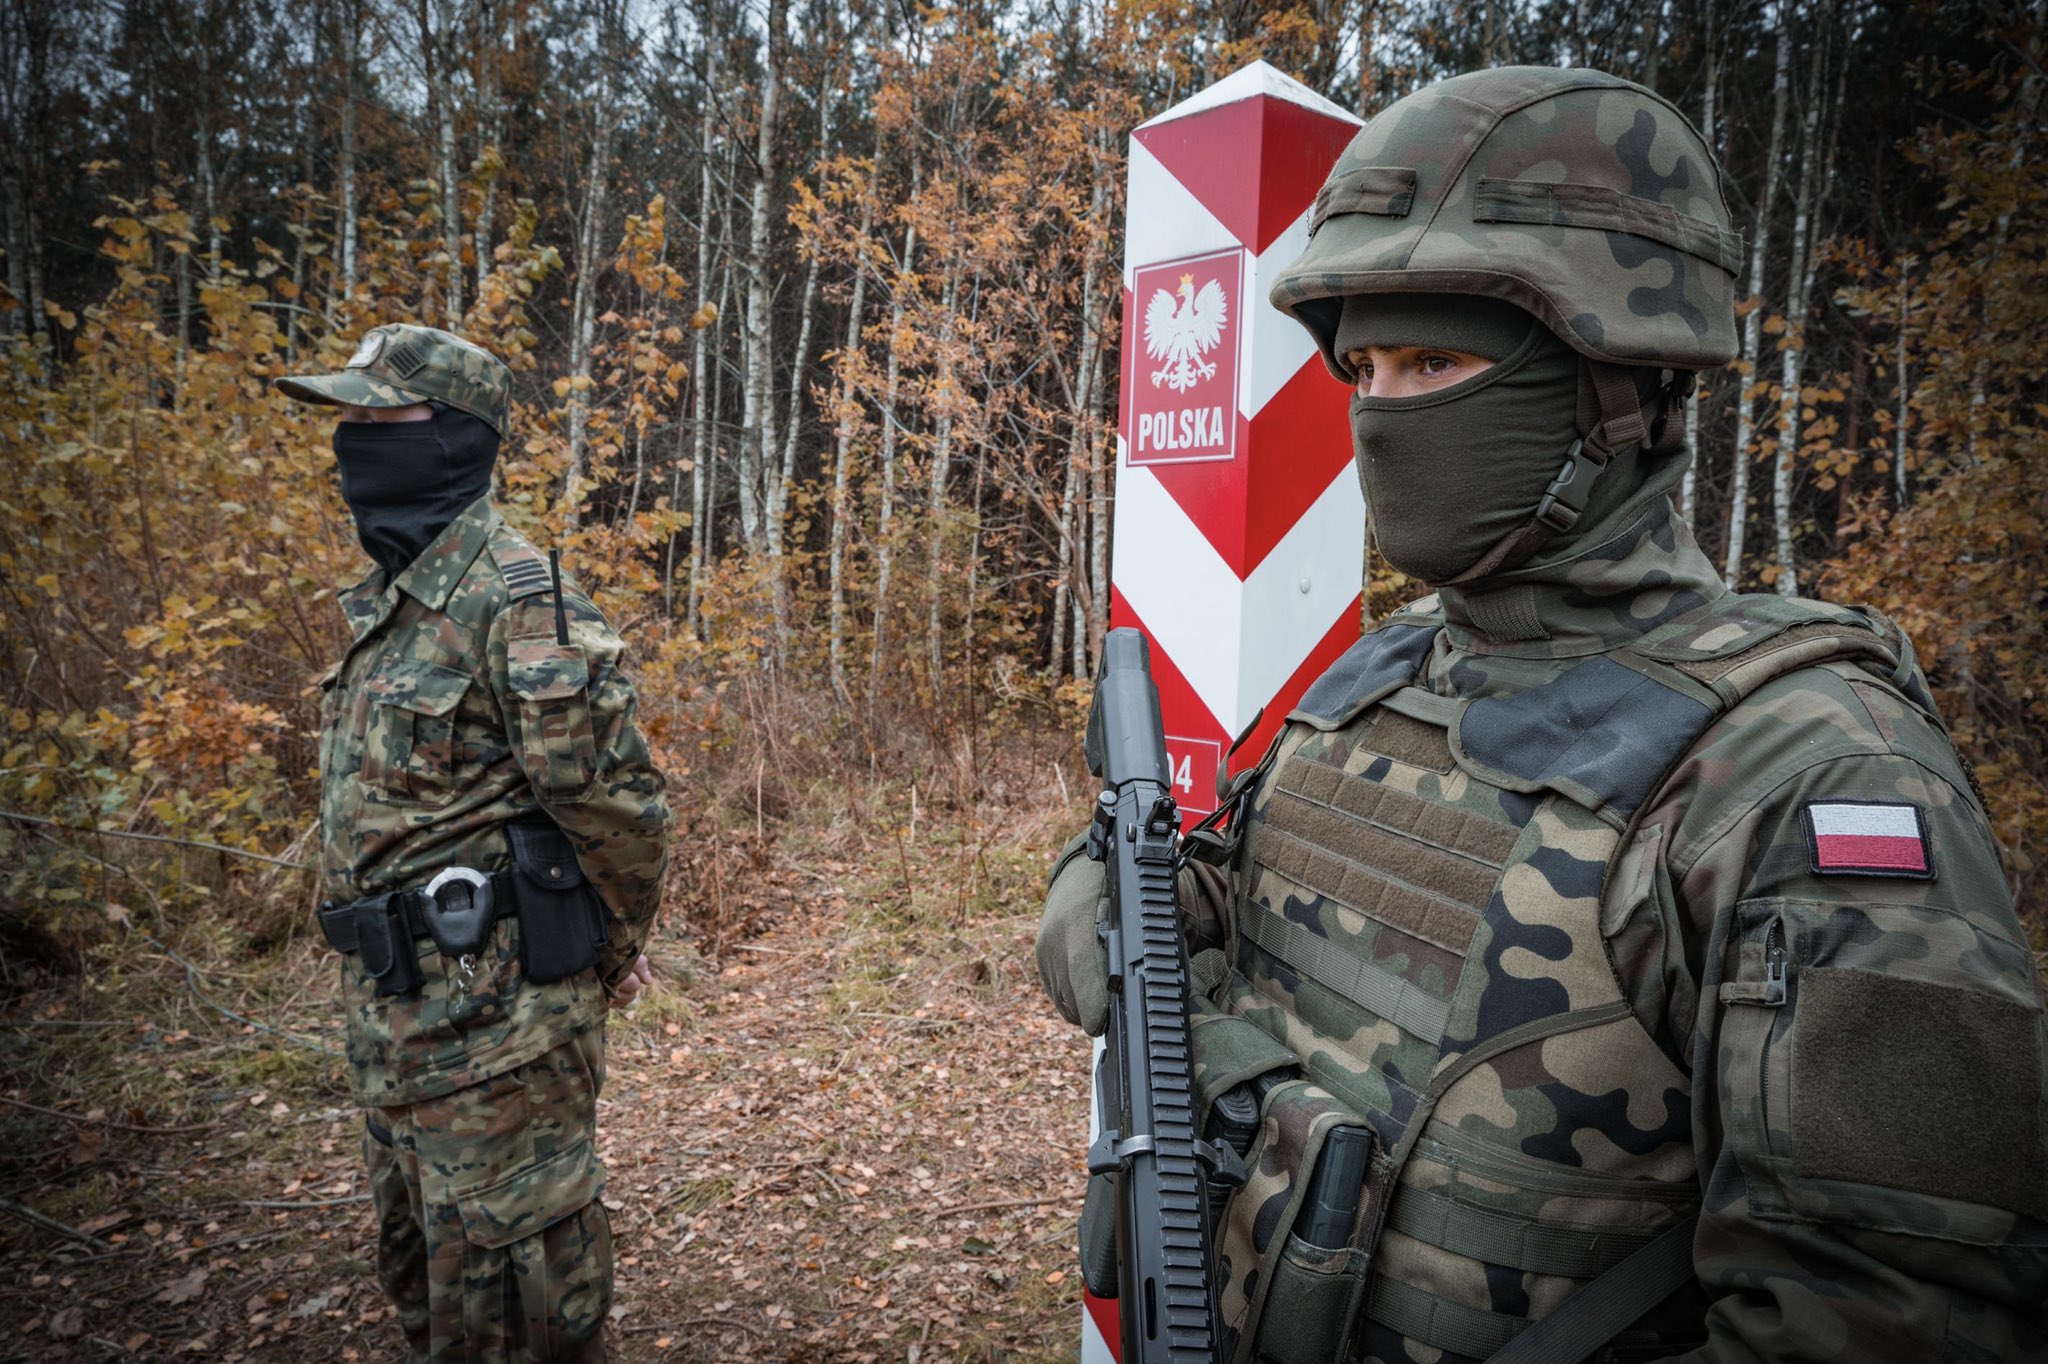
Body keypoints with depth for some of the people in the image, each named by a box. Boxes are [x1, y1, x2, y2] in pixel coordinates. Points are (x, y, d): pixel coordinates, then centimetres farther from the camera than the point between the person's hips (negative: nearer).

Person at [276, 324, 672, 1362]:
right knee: (420, 1273, 24)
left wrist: (607, 954, -5)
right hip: (393, 1007, 9)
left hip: (491, 1013, -9)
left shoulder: (513, 599, -19)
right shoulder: (391, 597, 11)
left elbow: (616, 800, -20)